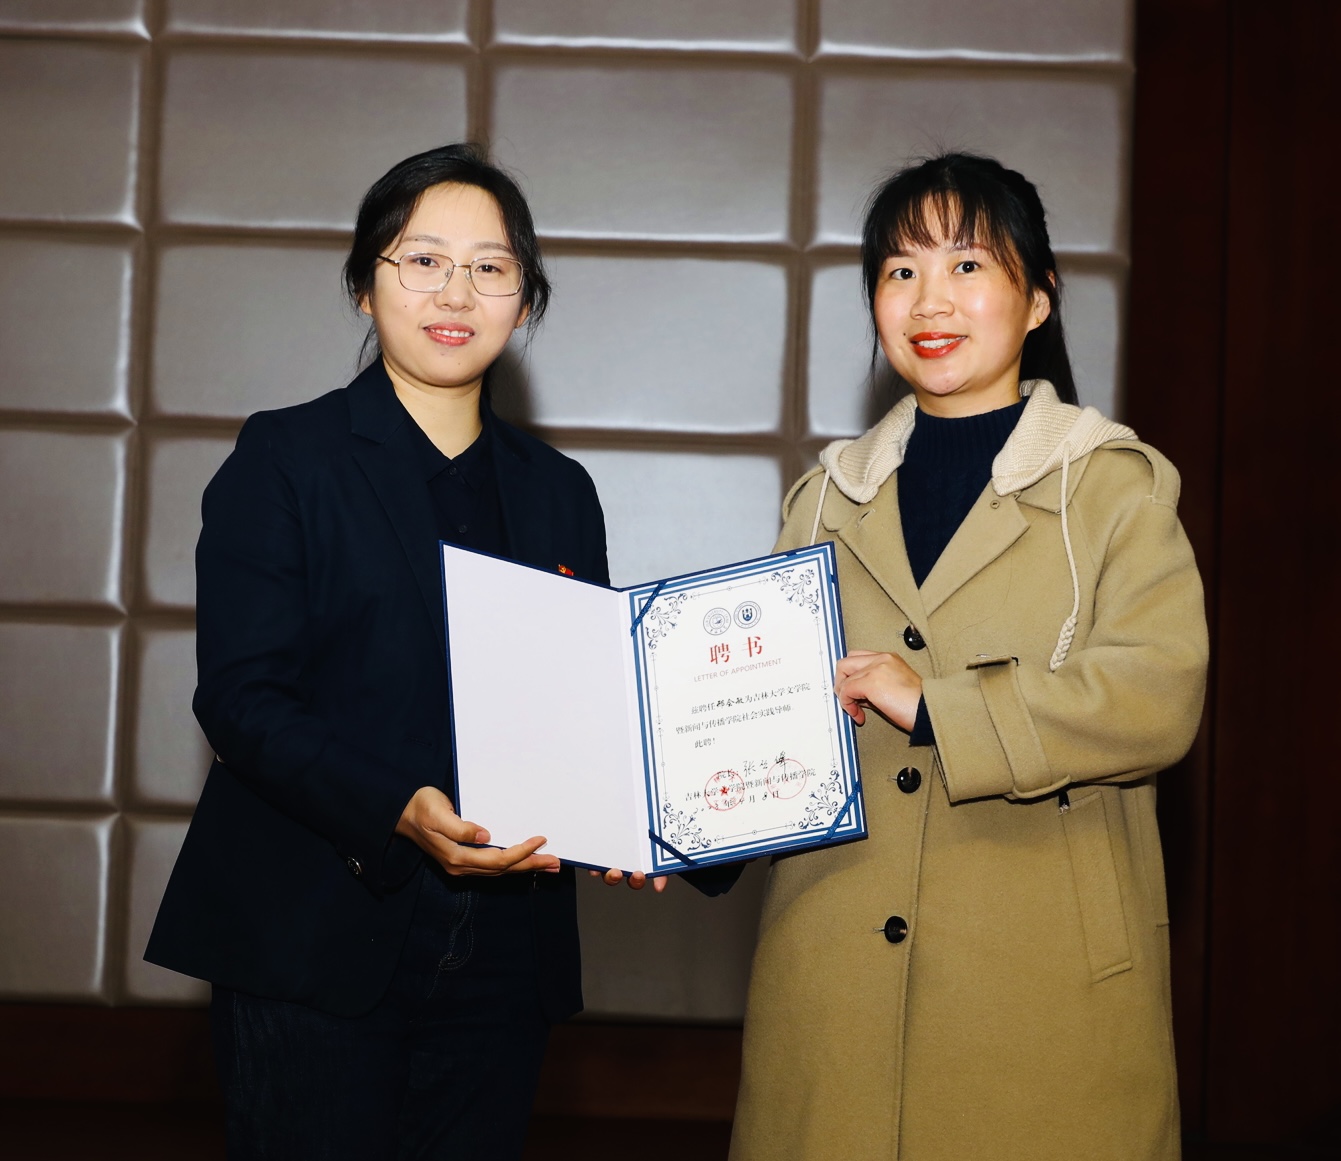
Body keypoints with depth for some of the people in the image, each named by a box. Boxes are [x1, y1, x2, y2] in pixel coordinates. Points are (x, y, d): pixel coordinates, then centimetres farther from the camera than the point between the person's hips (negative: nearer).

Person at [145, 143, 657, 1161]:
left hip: (500, 954, 4)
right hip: (315, 952, -4)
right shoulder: (284, 458, 1)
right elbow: (241, 698, -8)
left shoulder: (559, 492, 14)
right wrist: (398, 812, -23)